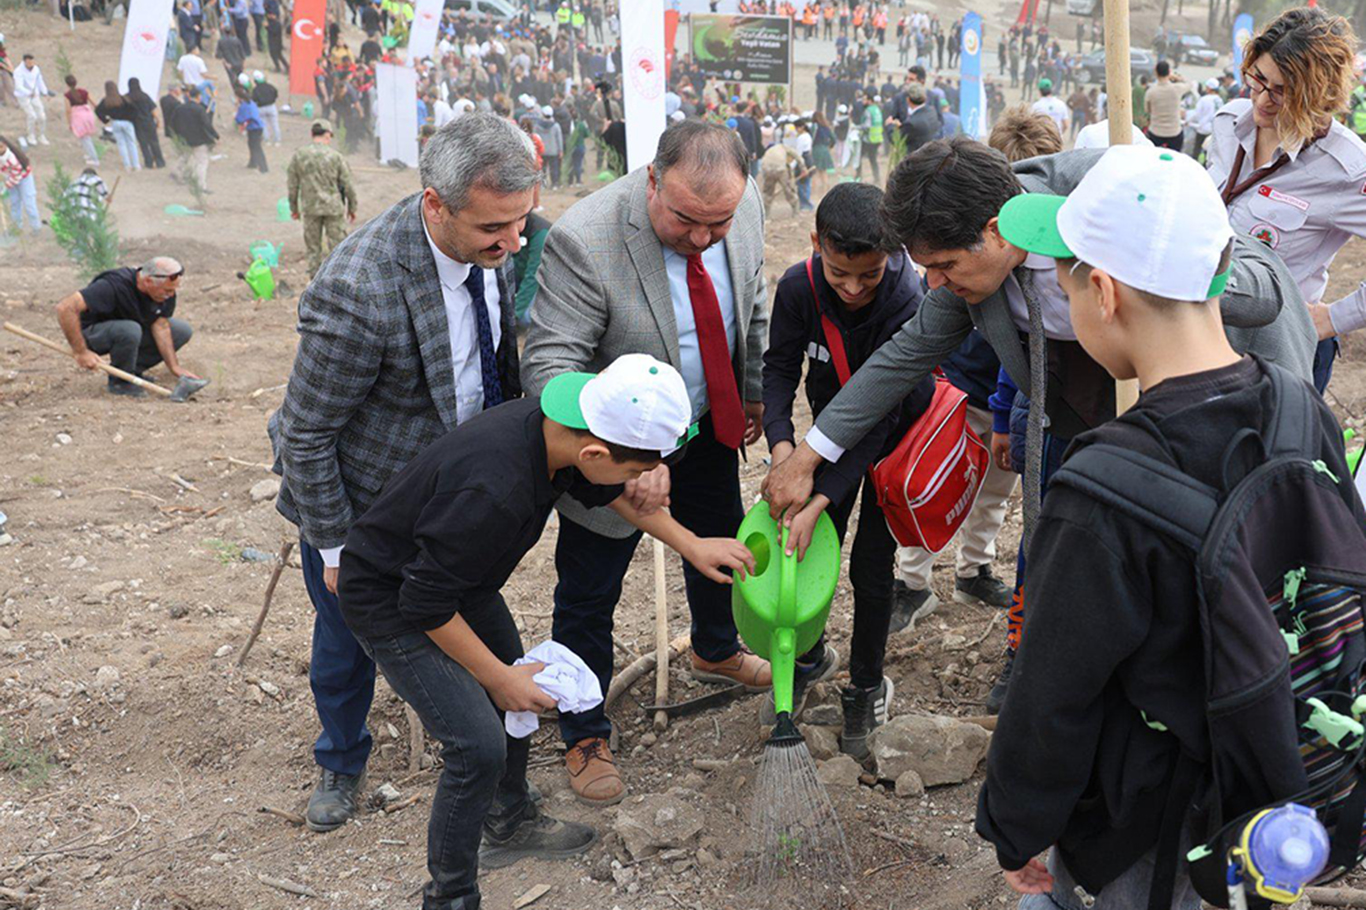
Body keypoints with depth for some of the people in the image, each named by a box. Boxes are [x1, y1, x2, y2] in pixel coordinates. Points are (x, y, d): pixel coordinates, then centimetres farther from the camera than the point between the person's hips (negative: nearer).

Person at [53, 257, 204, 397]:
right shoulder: (114, 286, -36)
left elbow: (160, 326, -13)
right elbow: (65, 307, -41)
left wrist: (175, 367, -21)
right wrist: (80, 352, -38)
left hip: (130, 328, 7)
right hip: (92, 332, -7)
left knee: (182, 331, -6)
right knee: (129, 330, -39)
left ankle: (132, 371, 3)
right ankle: (120, 382, -12)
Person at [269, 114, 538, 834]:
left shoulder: (490, 246, -16)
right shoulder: (356, 294, -39)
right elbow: (307, 435, -26)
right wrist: (333, 547, -17)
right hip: (360, 497, -5)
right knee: (347, 636, 18)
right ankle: (341, 761, 47)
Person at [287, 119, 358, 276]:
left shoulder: (298, 156, 0)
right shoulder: (336, 156, -6)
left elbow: (292, 185, 4)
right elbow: (348, 185, -3)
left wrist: (294, 208, 15)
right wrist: (352, 207, 8)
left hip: (310, 207, 2)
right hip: (334, 207, -2)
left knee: (313, 247, 11)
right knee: (337, 245, 5)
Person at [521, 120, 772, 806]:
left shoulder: (744, 203, -15)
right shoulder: (582, 241, -35)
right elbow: (550, 367, -36)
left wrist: (754, 390, 12)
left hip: (708, 428, 6)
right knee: (588, 595, 8)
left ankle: (715, 651, 60)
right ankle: (585, 736, 32)